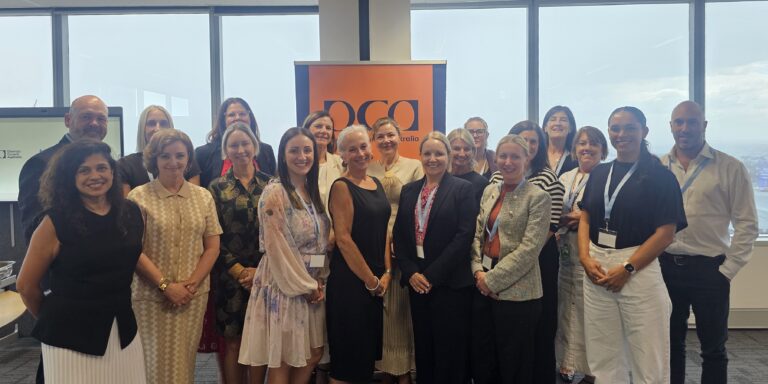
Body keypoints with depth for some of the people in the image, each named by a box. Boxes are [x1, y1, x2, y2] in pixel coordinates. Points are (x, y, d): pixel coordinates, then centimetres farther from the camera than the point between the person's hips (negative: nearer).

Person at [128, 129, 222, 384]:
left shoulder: (203, 196, 5)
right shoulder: (139, 197, -6)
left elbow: (212, 247, 3)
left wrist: (192, 284, -8)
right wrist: (166, 285, -14)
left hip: (194, 296, 3)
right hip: (152, 297, -3)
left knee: (185, 362, 14)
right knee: (158, 363, 8)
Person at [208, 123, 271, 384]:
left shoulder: (270, 184, 5)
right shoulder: (217, 188, 3)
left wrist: (261, 270, -8)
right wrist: (240, 271, -10)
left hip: (266, 276, 1)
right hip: (230, 277, -1)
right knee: (232, 341, 5)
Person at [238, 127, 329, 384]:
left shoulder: (313, 193, 10)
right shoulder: (274, 193, -14)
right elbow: (278, 249, -17)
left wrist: (318, 281, 1)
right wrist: (305, 286, -11)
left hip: (311, 286, 8)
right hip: (284, 286, -8)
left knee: (313, 355, 13)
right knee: (282, 363, 3)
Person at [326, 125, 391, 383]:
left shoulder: (377, 184, 10)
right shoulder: (341, 187, -12)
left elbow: (382, 231, 12)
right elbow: (343, 238, -17)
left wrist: (386, 273, 2)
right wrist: (370, 279, -12)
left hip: (377, 281, 7)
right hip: (349, 280, -7)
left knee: (368, 348, 18)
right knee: (348, 352, 4)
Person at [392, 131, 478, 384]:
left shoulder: (463, 189, -4)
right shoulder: (408, 190, 10)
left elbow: (464, 236, -12)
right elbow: (399, 235, 8)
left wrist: (432, 274, -14)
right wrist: (410, 272, -5)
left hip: (450, 283, -4)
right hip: (417, 282, 4)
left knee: (450, 351, 4)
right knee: (423, 348, 13)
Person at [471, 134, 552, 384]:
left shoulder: (538, 198, -8)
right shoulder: (489, 191, 10)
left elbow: (529, 249, -16)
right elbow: (477, 235, 10)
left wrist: (492, 279, -15)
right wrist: (479, 272, -5)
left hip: (517, 293, -5)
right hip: (484, 288, 6)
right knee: (481, 363, 15)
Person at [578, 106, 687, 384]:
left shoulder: (661, 176, -3)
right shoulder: (599, 173, 11)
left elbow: (665, 233, -8)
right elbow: (585, 218, 10)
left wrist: (626, 269, -16)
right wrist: (585, 258, -6)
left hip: (639, 271, -4)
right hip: (596, 270, 4)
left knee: (648, 360, 5)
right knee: (603, 358, 13)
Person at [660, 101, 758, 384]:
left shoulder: (730, 168, -4)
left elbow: (747, 224, -4)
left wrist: (727, 270, -8)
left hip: (709, 269, -2)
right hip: (666, 267, 2)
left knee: (713, 348, 11)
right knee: (671, 344, 15)